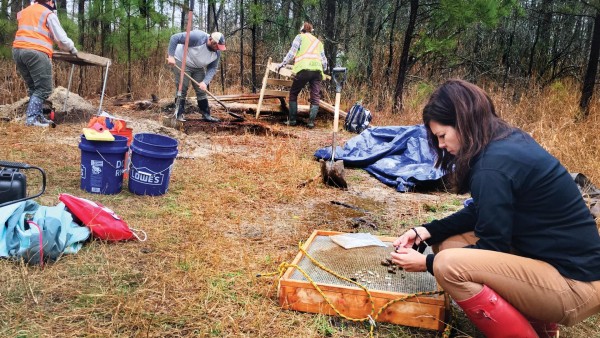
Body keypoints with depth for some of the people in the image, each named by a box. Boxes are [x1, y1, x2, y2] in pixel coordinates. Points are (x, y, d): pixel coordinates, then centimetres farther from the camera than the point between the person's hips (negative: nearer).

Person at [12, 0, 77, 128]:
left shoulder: (23, 12, 25)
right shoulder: (49, 14, 5)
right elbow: (62, 39, 3)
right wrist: (72, 49, 20)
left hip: (17, 50, 7)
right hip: (36, 52, -7)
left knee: (33, 88, 15)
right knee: (43, 89, -4)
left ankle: (38, 116, 9)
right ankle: (31, 118, -14)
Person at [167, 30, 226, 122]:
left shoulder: (217, 52, -13)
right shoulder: (197, 37, -31)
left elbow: (212, 68, -10)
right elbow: (175, 38, -28)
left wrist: (205, 82, -26)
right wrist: (171, 56, -31)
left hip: (198, 67, 6)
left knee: (201, 91, 4)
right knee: (182, 90, -7)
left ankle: (206, 115, 11)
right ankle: (179, 115, 0)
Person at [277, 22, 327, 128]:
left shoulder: (300, 37, 15)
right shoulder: (318, 42, 29)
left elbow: (292, 52, 3)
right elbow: (324, 59, 25)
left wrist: (283, 64, 10)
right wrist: (323, 69, 43)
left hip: (304, 69, -3)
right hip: (317, 70, 4)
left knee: (293, 93, 10)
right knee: (315, 96, 4)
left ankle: (292, 120, 7)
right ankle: (311, 121, -6)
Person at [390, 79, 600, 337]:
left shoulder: (494, 165, -23)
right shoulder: (509, 141, 6)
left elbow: (491, 246, -16)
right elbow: (478, 213, 13)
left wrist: (426, 263, -7)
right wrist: (425, 232, 4)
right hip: (556, 260, 10)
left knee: (448, 264, -24)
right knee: (447, 243, 7)